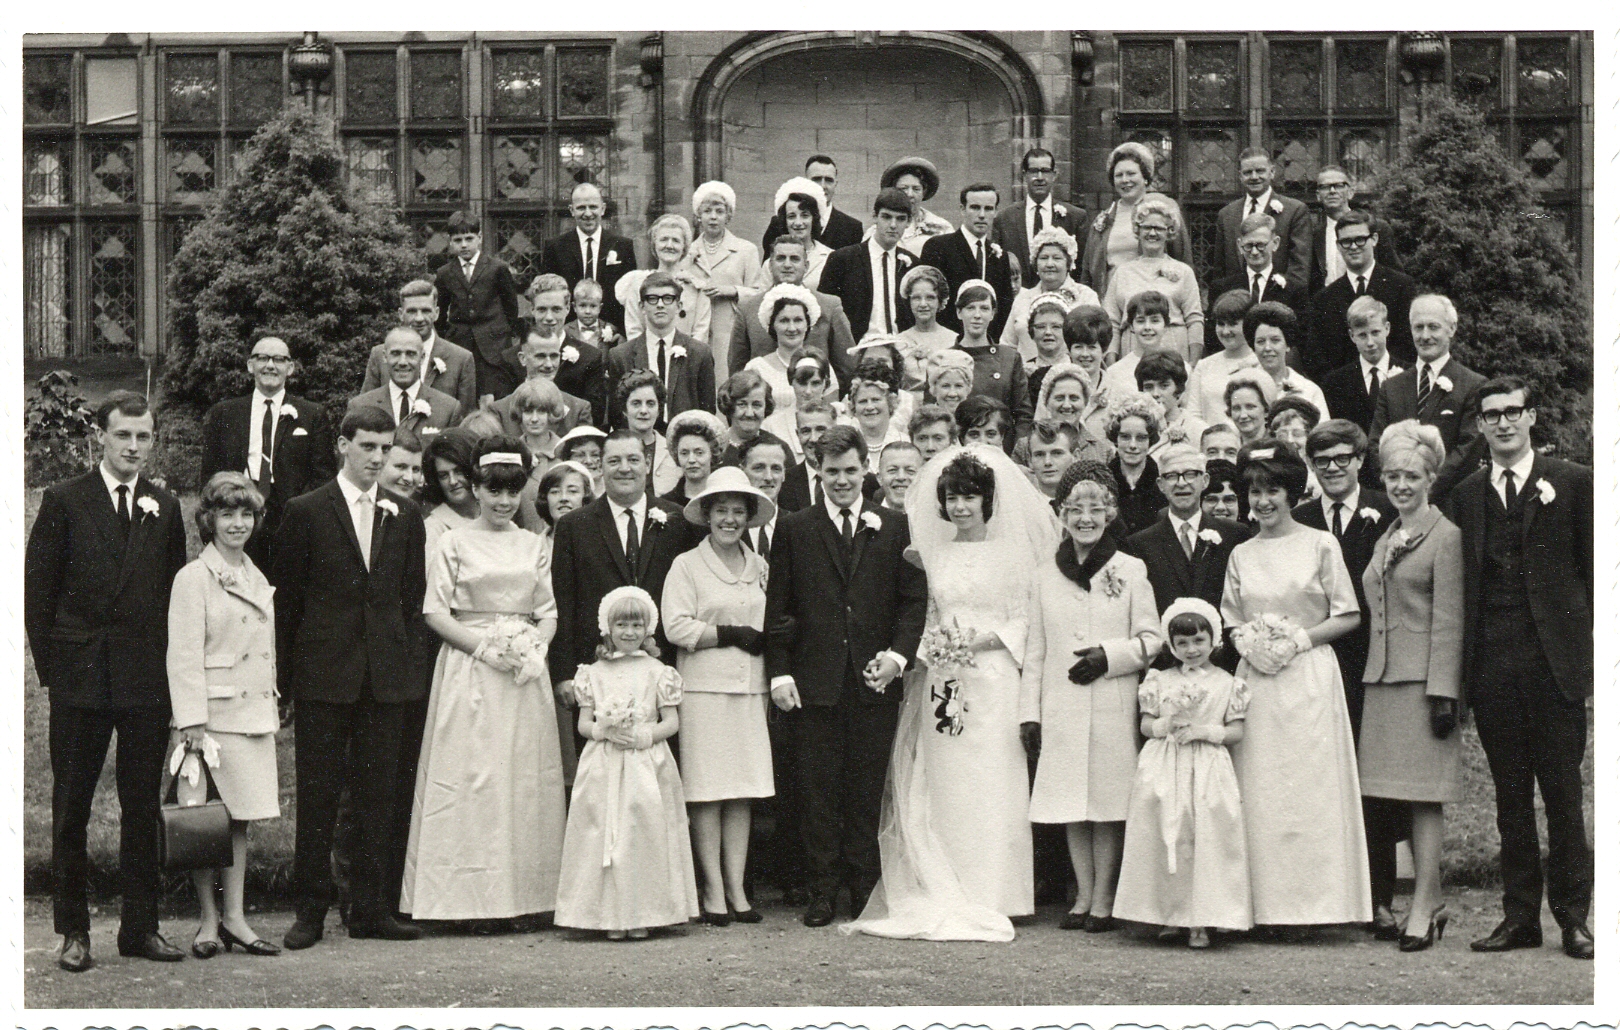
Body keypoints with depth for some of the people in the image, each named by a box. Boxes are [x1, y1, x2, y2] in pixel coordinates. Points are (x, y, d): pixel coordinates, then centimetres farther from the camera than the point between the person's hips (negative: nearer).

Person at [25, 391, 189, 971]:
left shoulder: (164, 508, 9)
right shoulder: (64, 502, 0)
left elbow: (175, 592, 11)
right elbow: (37, 591, 1)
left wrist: (170, 666, 3)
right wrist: (50, 667, -3)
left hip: (148, 681, 2)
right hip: (80, 679, -2)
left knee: (143, 808, 7)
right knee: (71, 809, 5)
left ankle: (141, 927, 15)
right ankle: (73, 931, 13)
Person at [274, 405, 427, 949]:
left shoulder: (405, 514, 10)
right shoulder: (306, 512, 0)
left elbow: (413, 596, 13)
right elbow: (287, 598, 1)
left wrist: (407, 659, 5)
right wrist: (288, 676, -2)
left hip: (387, 675, 3)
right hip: (323, 675, -3)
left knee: (378, 792, 6)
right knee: (317, 793, 1)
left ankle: (370, 908, 13)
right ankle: (311, 909, 9)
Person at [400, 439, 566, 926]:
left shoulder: (532, 545, 13)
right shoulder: (454, 543, 2)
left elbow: (549, 613, 13)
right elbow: (436, 614, -2)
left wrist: (534, 648, -6)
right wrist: (486, 645, -13)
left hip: (525, 673, 3)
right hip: (469, 673, -3)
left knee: (525, 780, 1)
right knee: (470, 777, -6)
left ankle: (523, 895, 6)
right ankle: (468, 898, -2)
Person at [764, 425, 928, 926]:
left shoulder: (893, 529, 9)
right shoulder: (793, 529, 7)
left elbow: (913, 599, 7)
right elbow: (778, 608, 5)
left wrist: (898, 653, -8)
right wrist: (779, 673, -3)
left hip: (874, 680, 1)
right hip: (815, 682, 0)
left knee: (867, 791, 4)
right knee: (819, 791, 2)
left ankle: (864, 889, 14)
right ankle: (822, 890, 10)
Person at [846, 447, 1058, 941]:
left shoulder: (1013, 552, 1)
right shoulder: (935, 553, 14)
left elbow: (1027, 621, -2)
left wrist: (983, 640, -14)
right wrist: (931, 645, 1)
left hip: (992, 681, -4)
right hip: (941, 685, 4)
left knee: (989, 786, -5)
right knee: (941, 788, 2)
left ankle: (987, 899, 0)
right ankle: (943, 899, 6)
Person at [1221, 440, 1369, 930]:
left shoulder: (1320, 545, 1)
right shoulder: (1241, 555, 11)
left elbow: (1349, 616, 1)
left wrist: (1299, 638, -10)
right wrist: (1247, 642, -5)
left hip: (1309, 677, -3)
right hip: (1256, 679, 3)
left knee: (1310, 789, -4)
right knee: (1259, 792, 0)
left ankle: (1312, 902, 1)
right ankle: (1267, 906, 4)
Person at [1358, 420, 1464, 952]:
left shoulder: (1445, 535, -5)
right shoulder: (1385, 538, 18)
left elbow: (1448, 621, -10)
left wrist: (1443, 693, -16)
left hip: (1424, 679, -7)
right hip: (1381, 678, 7)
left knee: (1423, 793, -6)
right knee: (1384, 794, 5)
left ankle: (1423, 905, -3)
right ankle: (1413, 902, 12)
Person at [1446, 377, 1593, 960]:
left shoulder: (1572, 484, 4)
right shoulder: (1465, 496, 12)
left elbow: (1593, 568, 4)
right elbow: (1458, 584, 10)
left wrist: (1590, 643, -2)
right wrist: (1462, 667, 3)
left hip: (1555, 659, -3)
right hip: (1493, 665, 3)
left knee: (1562, 791, 0)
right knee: (1510, 796, 8)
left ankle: (1572, 915, 9)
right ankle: (1520, 915, 14)